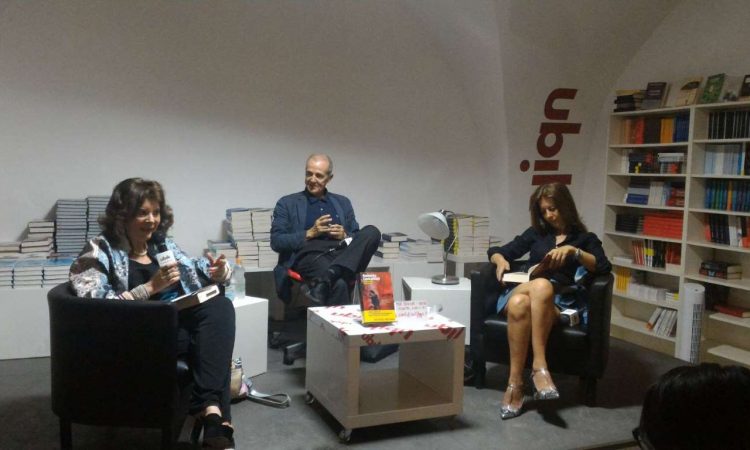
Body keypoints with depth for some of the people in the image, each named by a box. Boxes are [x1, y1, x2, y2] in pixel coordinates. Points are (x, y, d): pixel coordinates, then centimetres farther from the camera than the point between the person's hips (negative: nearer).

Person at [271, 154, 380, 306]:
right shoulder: (287, 203, 14)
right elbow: (276, 242, 4)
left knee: (371, 231, -29)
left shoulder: (343, 202, 24)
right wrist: (310, 233, -7)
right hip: (309, 256, -4)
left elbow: (358, 238, 22)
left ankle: (325, 280, -42)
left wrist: (345, 236, -1)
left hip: (343, 255, 5)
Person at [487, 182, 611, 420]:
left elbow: (604, 268, 1)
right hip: (524, 290, 2)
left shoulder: (585, 238, 19)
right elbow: (496, 251, 24)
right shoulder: (535, 233, 25)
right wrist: (501, 260, 1)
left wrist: (573, 251, -11)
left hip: (561, 299, -2)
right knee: (519, 304, -38)